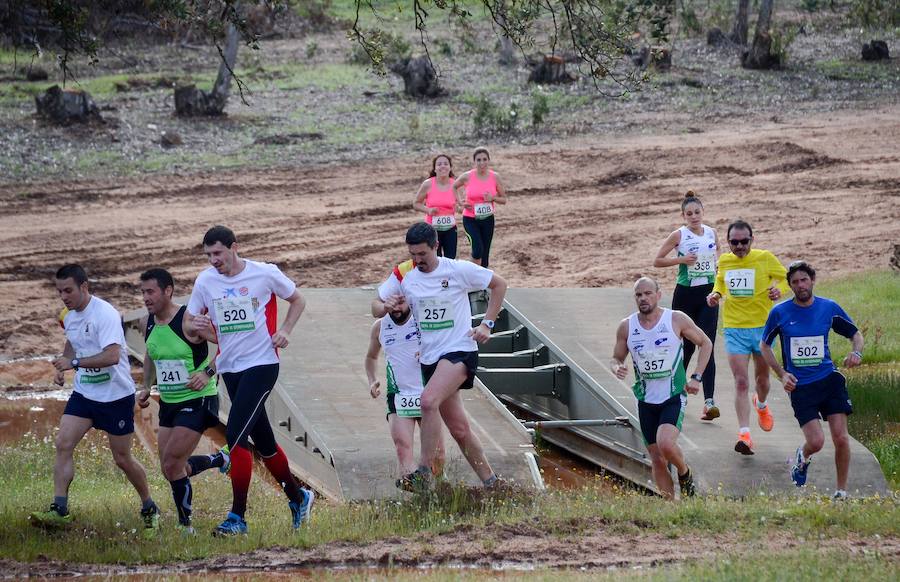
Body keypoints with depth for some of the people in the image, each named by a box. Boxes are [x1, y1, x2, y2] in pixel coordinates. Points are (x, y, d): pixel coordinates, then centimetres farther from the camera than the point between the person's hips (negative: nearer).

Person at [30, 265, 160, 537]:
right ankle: (59, 510, -11)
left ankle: (149, 511, 23)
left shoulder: (105, 314, -21)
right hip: (84, 393, 7)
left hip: (116, 395, -7)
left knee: (122, 458, 3)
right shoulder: (70, 317, 5)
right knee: (63, 444, -10)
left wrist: (74, 363, -35)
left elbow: (112, 356, -32)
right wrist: (62, 366, 8)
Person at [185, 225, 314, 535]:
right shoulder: (205, 280, 2)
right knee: (262, 440, 14)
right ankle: (298, 496, 34)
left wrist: (284, 331, -7)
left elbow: (297, 300, 9)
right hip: (230, 367, 5)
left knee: (235, 435, -17)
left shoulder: (265, 274, -7)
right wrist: (196, 325, -16)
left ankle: (238, 516, -15)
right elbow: (188, 323, 8)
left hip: (262, 363, -5)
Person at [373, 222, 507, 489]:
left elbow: (499, 284, 4)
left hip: (460, 350, -6)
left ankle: (424, 472, -25)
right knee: (459, 429, 8)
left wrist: (487, 324, -3)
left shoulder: (458, 270, -8)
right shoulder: (403, 275, 2)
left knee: (428, 401, -29)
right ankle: (490, 482, 21)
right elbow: (375, 307, 8)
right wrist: (385, 307, -16)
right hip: (429, 358, 6)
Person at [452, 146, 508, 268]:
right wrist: (460, 202, -2)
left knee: (485, 253, 8)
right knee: (477, 249, -21)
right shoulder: (467, 177, -8)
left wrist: (492, 198, -16)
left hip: (487, 219, 3)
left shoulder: (495, 177, -3)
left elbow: (503, 199, 4)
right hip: (470, 220, -3)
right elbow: (454, 187, 12)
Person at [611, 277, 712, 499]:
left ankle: (685, 474, 5)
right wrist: (617, 368, -13)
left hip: (674, 397, -4)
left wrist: (696, 377, -4)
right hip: (646, 401, 4)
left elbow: (705, 343, 6)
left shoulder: (676, 320, -6)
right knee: (657, 460, 5)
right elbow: (617, 358, 12)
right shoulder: (627, 327, 0)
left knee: (665, 443, -26)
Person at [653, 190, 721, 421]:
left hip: (708, 296, 2)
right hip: (685, 295, -2)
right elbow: (657, 261, -2)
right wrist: (681, 259, -15)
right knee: (686, 346, 7)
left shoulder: (712, 233, 5)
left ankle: (709, 401, -18)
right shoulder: (679, 236, -5)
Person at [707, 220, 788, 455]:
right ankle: (744, 434, -15)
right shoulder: (724, 261, 2)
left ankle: (761, 405, 53)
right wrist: (715, 294, 1)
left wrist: (779, 290, -18)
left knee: (762, 377, 18)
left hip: (763, 327, 0)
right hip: (734, 328, 0)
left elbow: (785, 278, 3)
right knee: (741, 382, -11)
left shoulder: (765, 258, -7)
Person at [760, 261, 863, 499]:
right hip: (800, 387, -1)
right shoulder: (779, 313, -1)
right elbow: (764, 346, 12)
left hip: (829, 379, 1)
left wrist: (856, 353, -6)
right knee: (816, 442, -12)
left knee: (841, 439, -10)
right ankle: (802, 458, 25)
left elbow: (855, 334, 16)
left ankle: (841, 491, 6)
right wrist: (782, 374, -1)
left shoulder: (829, 308, 3)